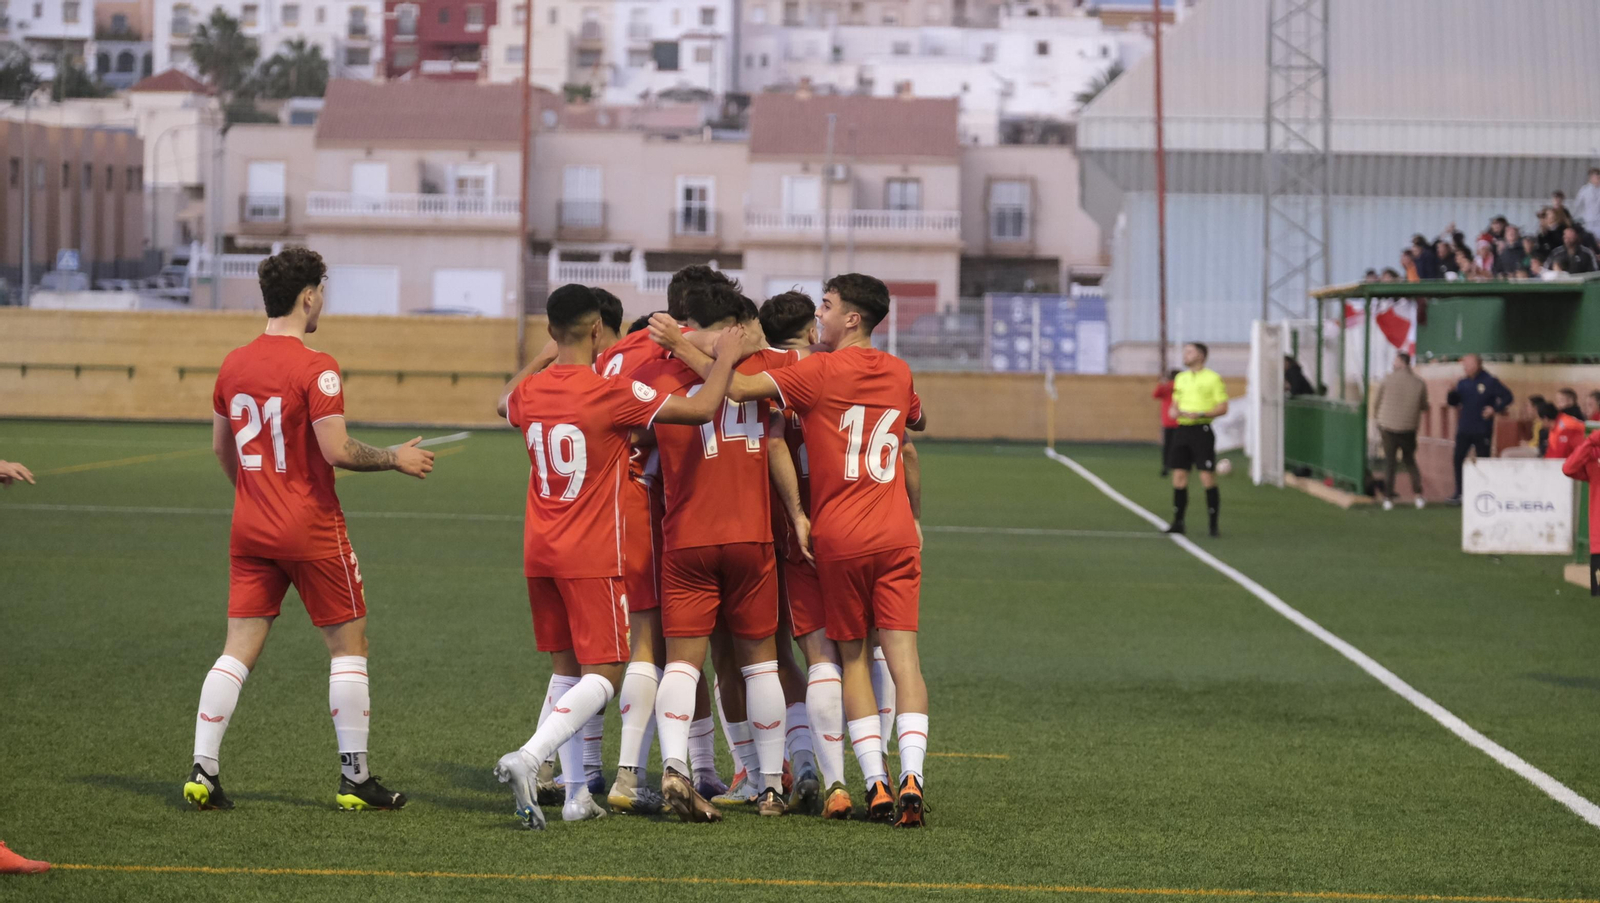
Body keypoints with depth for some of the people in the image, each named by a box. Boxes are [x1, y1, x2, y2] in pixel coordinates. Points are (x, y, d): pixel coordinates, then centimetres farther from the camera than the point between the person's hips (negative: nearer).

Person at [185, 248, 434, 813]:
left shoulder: (233, 364, 6)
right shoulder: (316, 369, -15)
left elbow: (220, 446, 16)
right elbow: (337, 450, -20)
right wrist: (396, 459, -4)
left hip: (250, 529, 6)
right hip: (312, 531, -6)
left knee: (238, 651, 6)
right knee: (349, 644, 6)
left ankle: (202, 772, -2)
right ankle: (355, 778, 7)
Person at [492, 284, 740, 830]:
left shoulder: (529, 391, 3)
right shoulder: (613, 393, -14)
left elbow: (504, 404, 30)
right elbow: (703, 409, -15)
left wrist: (542, 360, 42)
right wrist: (725, 358, 1)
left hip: (539, 554, 6)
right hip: (593, 557, -6)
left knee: (566, 670, 15)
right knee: (604, 676, -4)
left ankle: (576, 794, 10)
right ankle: (528, 759, -24)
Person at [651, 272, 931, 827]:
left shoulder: (823, 371, -7)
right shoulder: (898, 373, 10)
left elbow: (740, 387, -15)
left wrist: (679, 344, -7)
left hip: (839, 536, -3)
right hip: (897, 532, 3)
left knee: (853, 657, 6)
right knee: (902, 655, -2)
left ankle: (876, 785, 0)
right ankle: (911, 778, -16)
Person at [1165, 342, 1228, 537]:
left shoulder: (1213, 378, -3)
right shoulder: (1181, 378, 16)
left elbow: (1223, 408, -6)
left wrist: (1200, 414, -17)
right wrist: (1176, 411, 0)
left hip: (1202, 430, -6)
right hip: (1183, 430, 6)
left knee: (1207, 477, -8)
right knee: (1179, 476, 3)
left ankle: (1213, 524, -2)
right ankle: (1178, 522, 10)